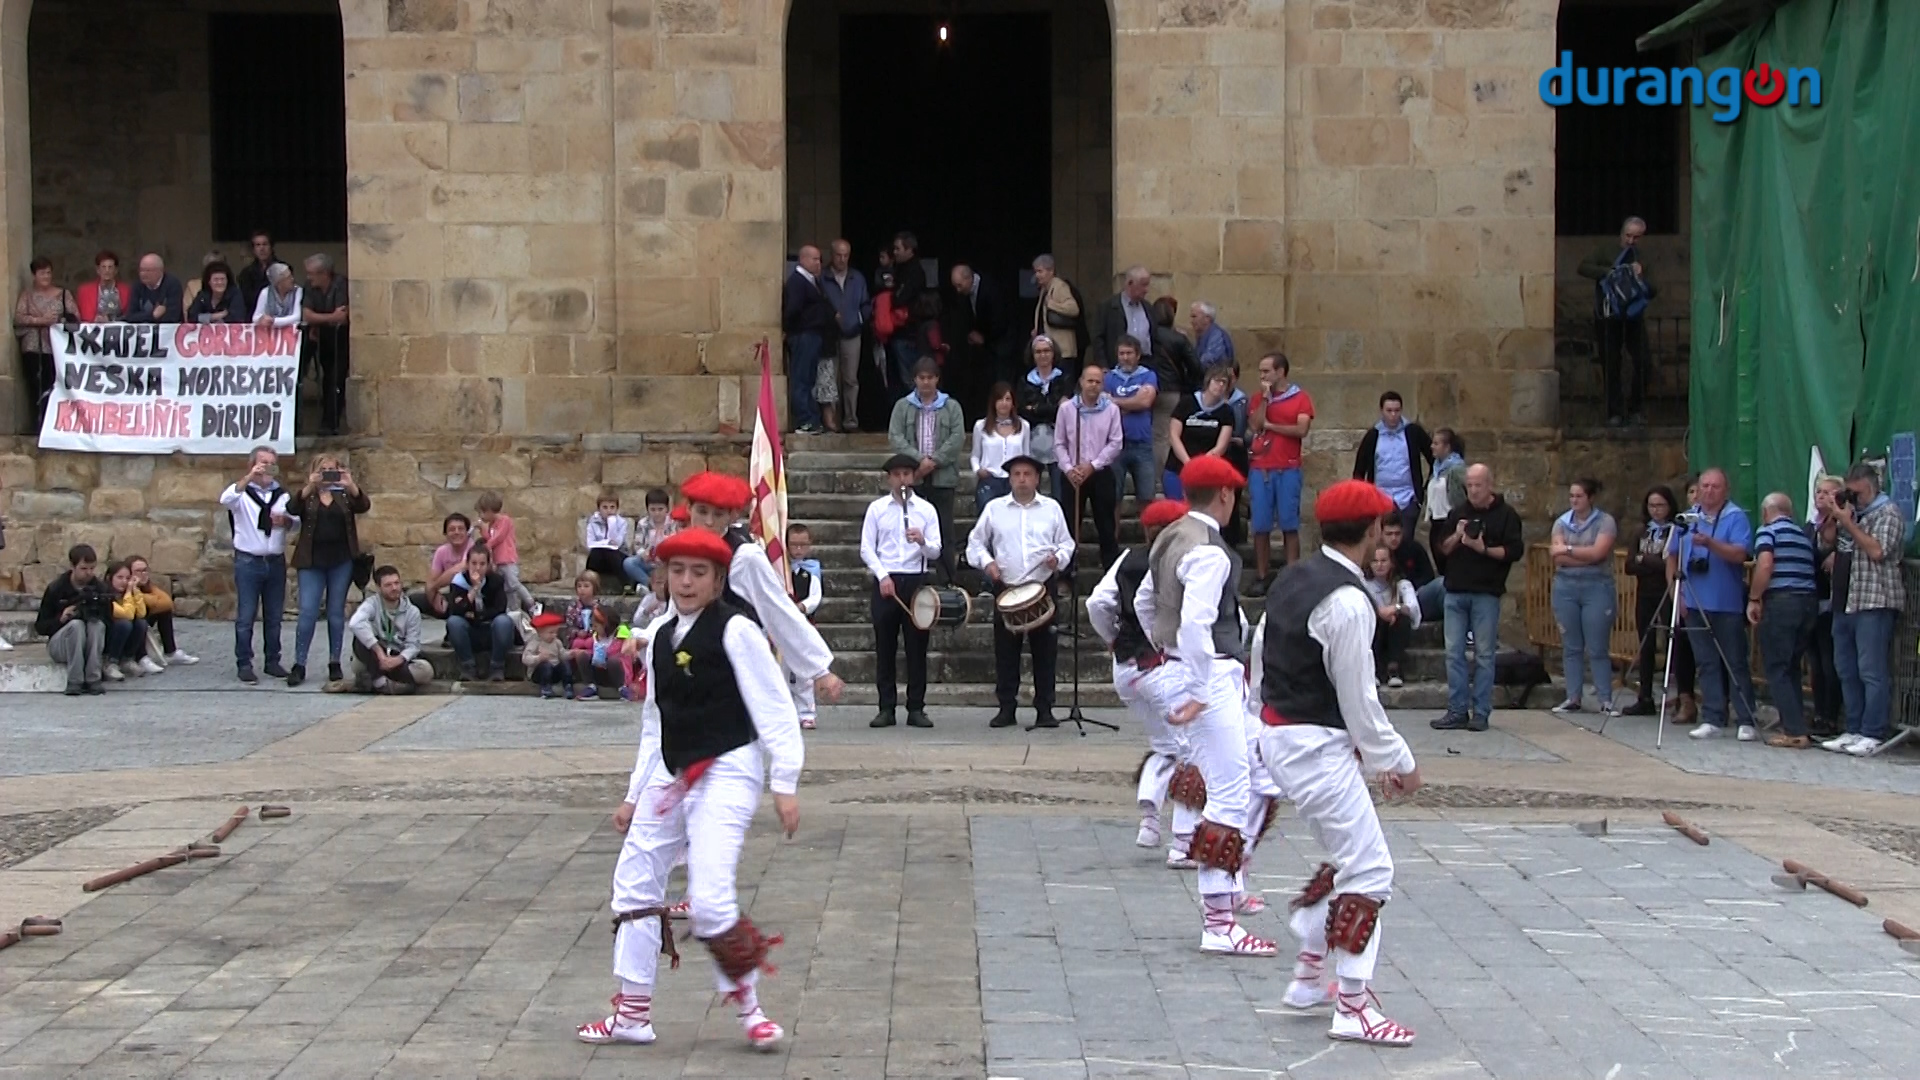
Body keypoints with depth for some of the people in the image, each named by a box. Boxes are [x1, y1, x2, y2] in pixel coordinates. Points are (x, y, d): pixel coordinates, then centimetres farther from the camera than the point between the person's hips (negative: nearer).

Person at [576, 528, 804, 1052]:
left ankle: (748, 1006, 3)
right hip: (671, 773, 8)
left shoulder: (735, 631, -10)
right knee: (634, 886, 10)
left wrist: (784, 785, -15)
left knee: (709, 899, -18)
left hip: (727, 773, -8)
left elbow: (775, 710, -11)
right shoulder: (660, 636, 11)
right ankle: (633, 1013, 22)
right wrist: (634, 795, 19)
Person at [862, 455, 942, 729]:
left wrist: (922, 541, -18)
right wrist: (882, 576, -9)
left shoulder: (926, 510, 8)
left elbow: (935, 552, 3)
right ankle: (886, 708, 5)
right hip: (885, 580, 0)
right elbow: (866, 549, 3)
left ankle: (916, 708, 4)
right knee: (885, 646, 1)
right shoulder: (876, 508, 8)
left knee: (917, 646, 0)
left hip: (916, 581, 0)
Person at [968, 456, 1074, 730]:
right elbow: (975, 542, 13)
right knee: (1005, 651, 1)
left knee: (1045, 650, 0)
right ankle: (1006, 708, 9)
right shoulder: (994, 508, 8)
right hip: (1006, 588, 0)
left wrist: (1059, 558, -9)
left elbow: (1066, 543, 12)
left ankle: (1044, 709, 6)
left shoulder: (1052, 508, 9)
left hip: (1042, 587, 0)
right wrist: (986, 562, -5)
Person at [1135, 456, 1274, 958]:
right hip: (1209, 679, -11)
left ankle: (1230, 887, 25)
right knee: (1230, 796, -9)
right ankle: (1218, 923, -9)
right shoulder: (1208, 552, -18)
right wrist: (1198, 693, -26)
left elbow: (1143, 602, 25)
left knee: (1255, 782, 18)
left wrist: (1167, 651, 33)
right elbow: (1196, 622, -29)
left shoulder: (1171, 539, 14)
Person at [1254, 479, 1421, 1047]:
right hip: (1316, 745, -10)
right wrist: (1399, 762, -6)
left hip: (1278, 734, 10)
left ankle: (1308, 973, 29)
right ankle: (1353, 1008, 0)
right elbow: (1358, 699, -18)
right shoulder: (1347, 601, -20)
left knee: (1344, 858, 23)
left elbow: (1264, 656, 13)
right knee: (1368, 870, -3)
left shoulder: (1295, 578, 8)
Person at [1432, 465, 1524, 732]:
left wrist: (1483, 549, -17)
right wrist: (1456, 537, -6)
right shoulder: (1458, 513, 13)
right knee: (1454, 653, 2)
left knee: (1484, 654, -1)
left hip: (1486, 594, -4)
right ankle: (1457, 711, 6)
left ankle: (1481, 713, 3)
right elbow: (1443, 549, 13)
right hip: (1456, 592, 4)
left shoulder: (1505, 515, 0)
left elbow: (1514, 551, -7)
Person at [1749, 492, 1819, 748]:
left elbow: (1765, 565, -15)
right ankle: (1794, 725, 15)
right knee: (1791, 668, 17)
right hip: (1809, 602, 7)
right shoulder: (1804, 533, 20)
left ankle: (1794, 732, -10)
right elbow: (1810, 569, 19)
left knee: (1776, 669, -3)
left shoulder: (1768, 530, 0)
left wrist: (1753, 598, -8)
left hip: (1780, 602, -7)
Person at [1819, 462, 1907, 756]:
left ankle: (1873, 735, -9)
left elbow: (1877, 551, -16)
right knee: (1847, 672, 10)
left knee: (1872, 673, -9)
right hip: (1845, 601, 9)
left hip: (1874, 603, -8)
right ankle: (1854, 731, 16)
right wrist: (1828, 518, 8)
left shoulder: (1888, 514, -3)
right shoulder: (1850, 511, 20)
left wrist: (1847, 522, -13)